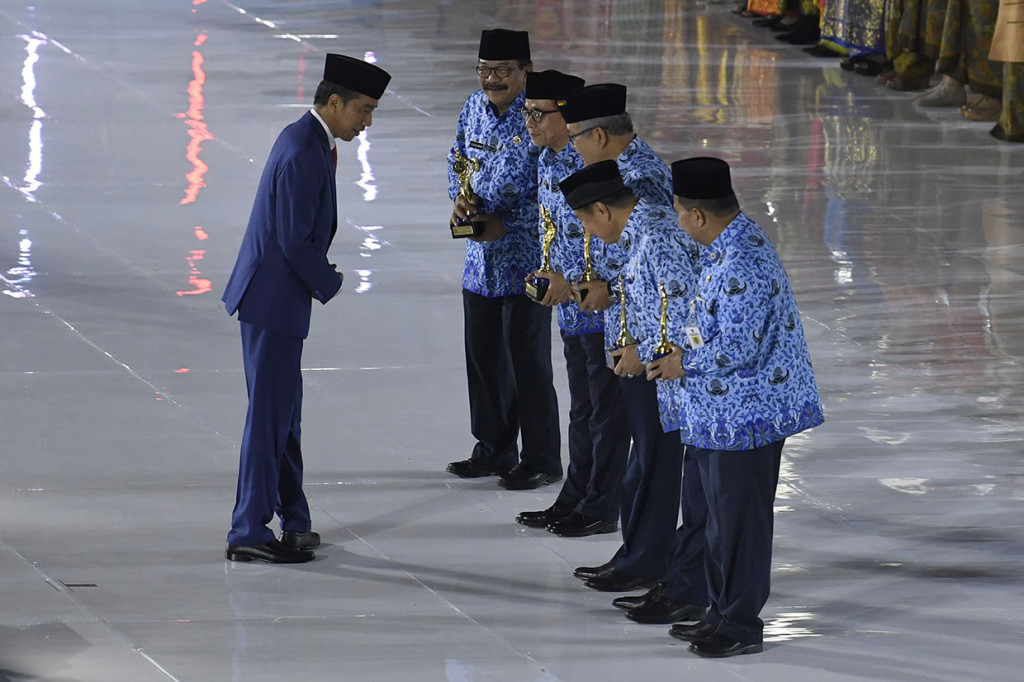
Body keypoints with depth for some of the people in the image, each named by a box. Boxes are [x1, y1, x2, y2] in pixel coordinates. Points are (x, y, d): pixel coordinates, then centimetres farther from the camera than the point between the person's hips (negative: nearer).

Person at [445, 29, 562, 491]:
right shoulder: (474, 109, 5)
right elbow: (458, 158, 17)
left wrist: (506, 223, -19)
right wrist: (460, 197, -3)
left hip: (526, 258, -7)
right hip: (481, 260, 7)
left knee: (528, 363, -1)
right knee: (483, 357, 15)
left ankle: (541, 461, 10)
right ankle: (494, 449, 29)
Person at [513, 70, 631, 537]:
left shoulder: (591, 164, -21)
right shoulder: (546, 161, 8)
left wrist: (573, 280, -21)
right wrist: (552, 276, 9)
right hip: (572, 307, 9)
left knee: (607, 411, 2)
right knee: (581, 410, 18)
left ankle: (601, 510, 9)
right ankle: (574, 501, 26)